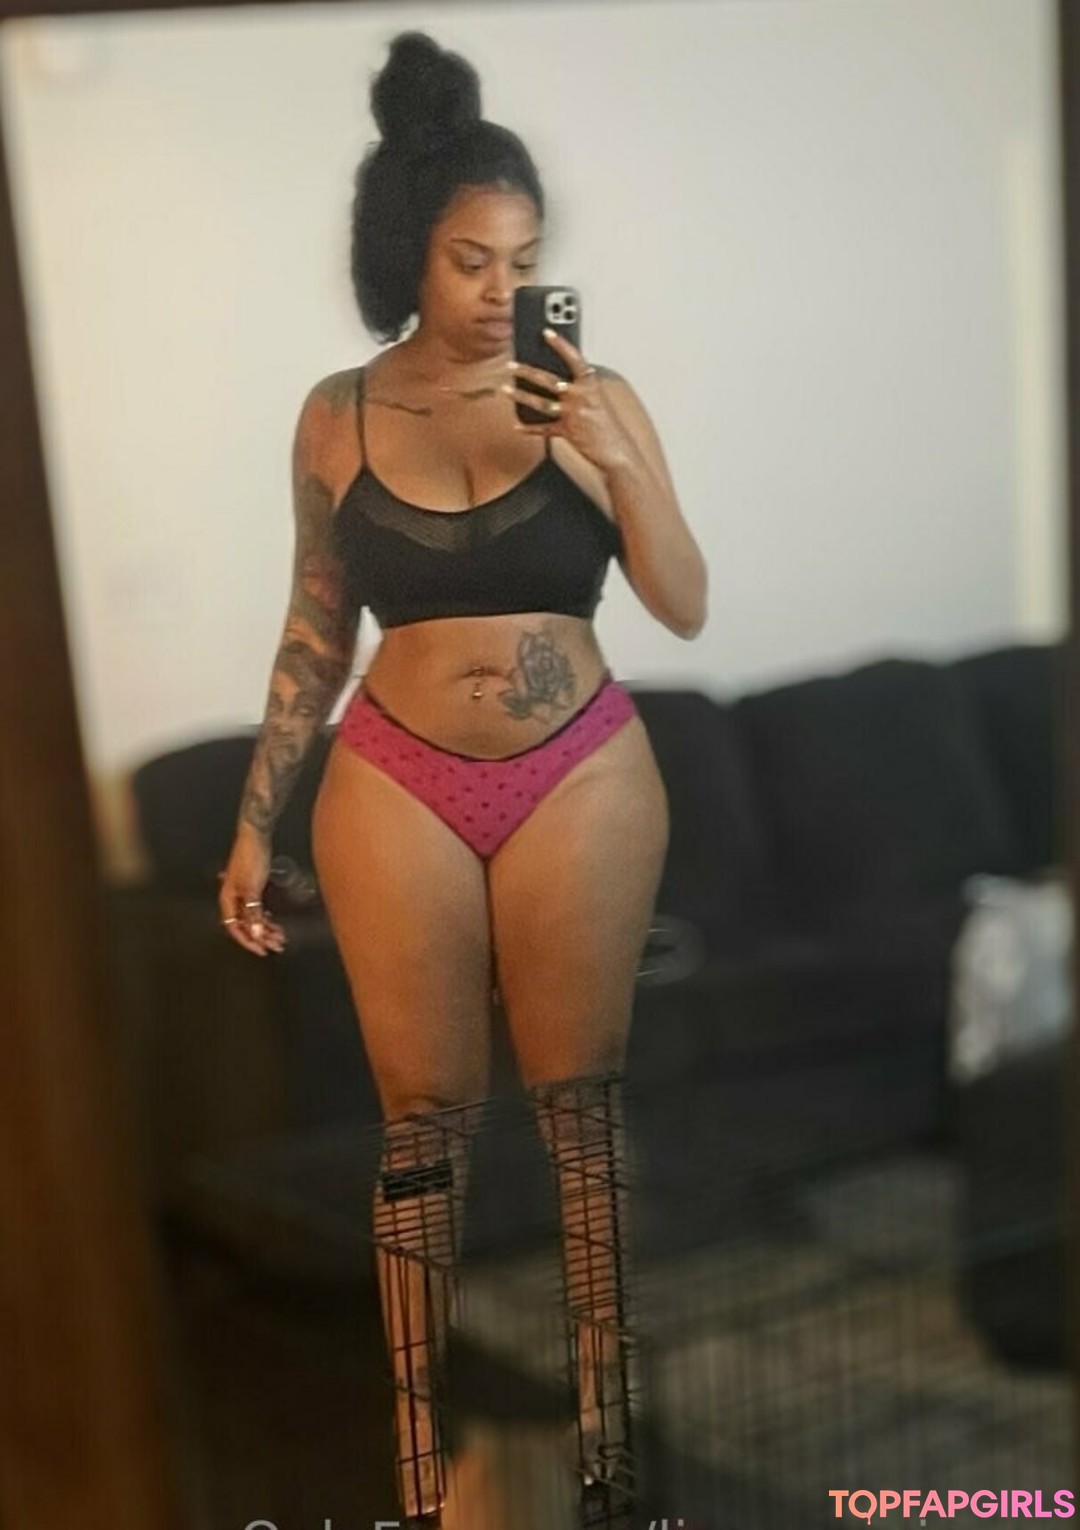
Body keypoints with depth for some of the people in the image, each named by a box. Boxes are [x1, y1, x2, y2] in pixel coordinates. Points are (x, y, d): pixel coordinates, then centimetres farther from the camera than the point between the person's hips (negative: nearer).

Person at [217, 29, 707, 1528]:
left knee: (584, 1100, 8)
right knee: (425, 1112, 7)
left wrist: (619, 460, -18)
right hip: (397, 788, 1)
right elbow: (315, 634, 7)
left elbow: (688, 608, -3)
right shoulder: (337, 415, 1)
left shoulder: (595, 397, -3)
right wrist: (255, 823, 6)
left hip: (581, 783, 0)